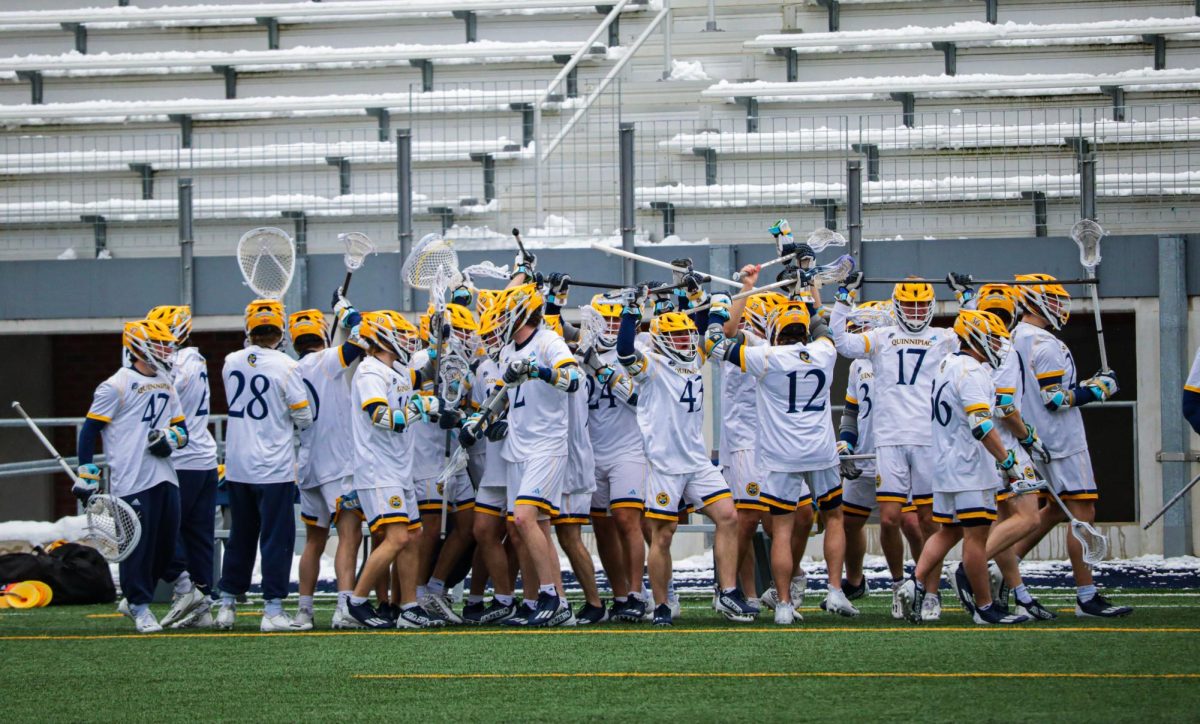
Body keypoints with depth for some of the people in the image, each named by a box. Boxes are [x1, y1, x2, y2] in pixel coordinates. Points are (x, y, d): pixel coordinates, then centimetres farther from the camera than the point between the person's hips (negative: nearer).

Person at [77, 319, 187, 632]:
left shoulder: (166, 385, 17)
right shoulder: (117, 386, -6)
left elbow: (182, 427, 23)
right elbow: (89, 431, -6)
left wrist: (171, 438, -2)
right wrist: (86, 477, -9)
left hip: (165, 477, 8)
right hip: (132, 482, -7)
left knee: (167, 546, 10)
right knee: (137, 545, -6)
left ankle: (133, 599, 26)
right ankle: (140, 607, 6)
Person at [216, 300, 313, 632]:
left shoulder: (231, 363, 0)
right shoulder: (286, 367, -14)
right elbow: (304, 419, -8)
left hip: (236, 464, 5)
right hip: (273, 467, -5)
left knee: (240, 536, 17)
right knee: (276, 538, 2)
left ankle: (227, 604, 22)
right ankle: (273, 610, 0)